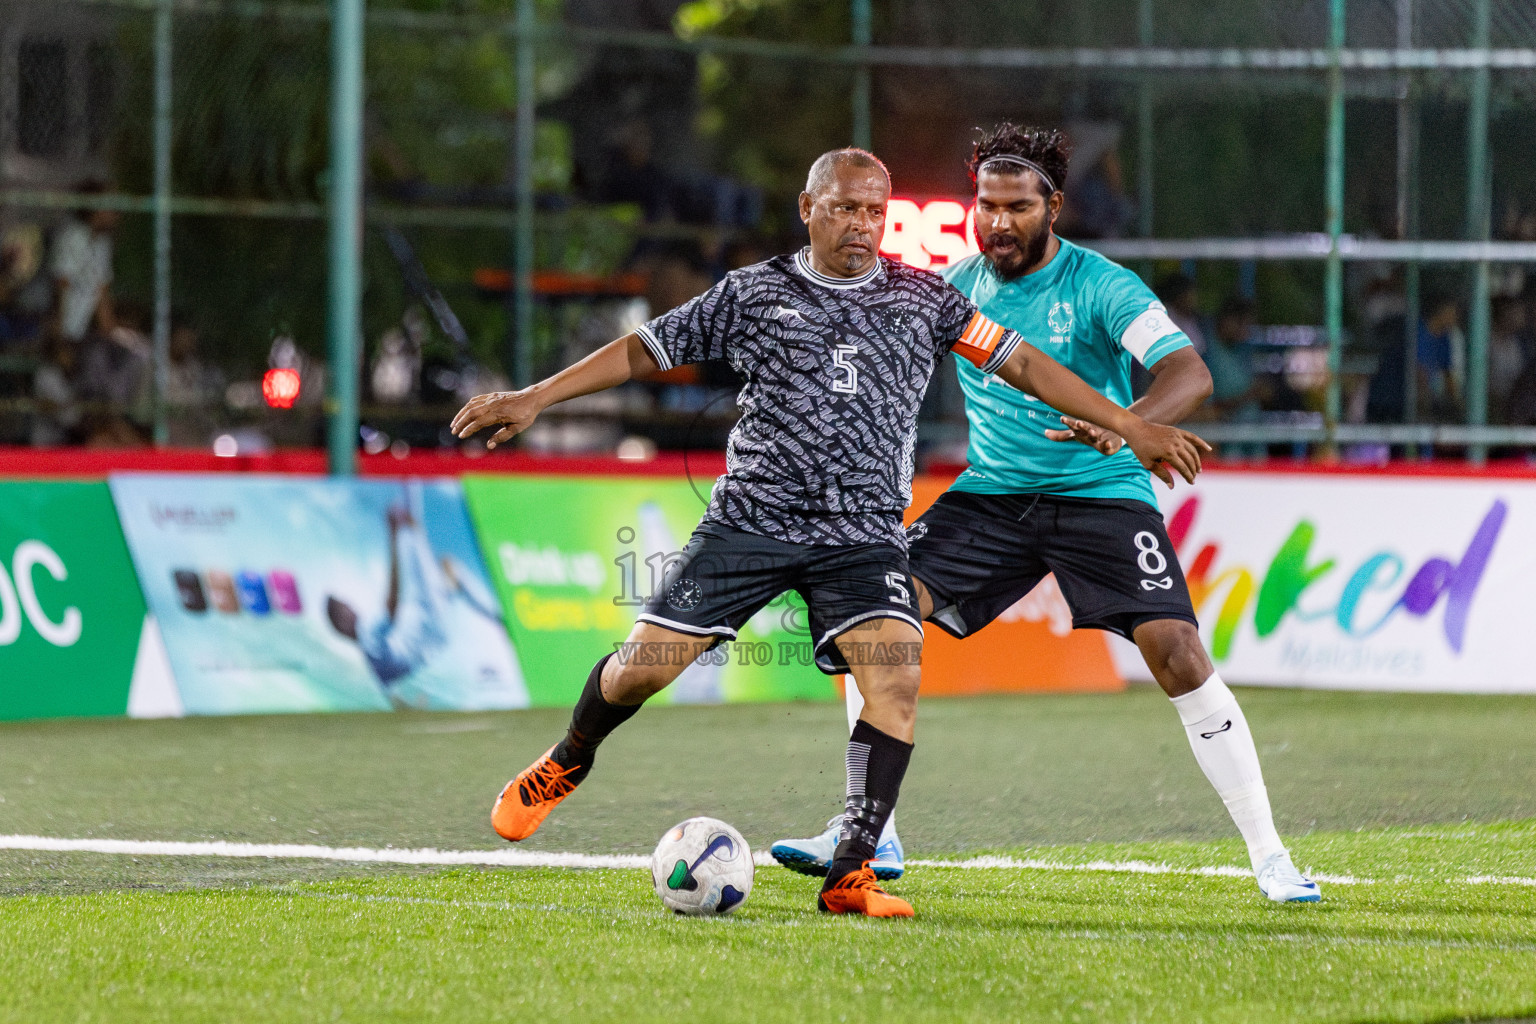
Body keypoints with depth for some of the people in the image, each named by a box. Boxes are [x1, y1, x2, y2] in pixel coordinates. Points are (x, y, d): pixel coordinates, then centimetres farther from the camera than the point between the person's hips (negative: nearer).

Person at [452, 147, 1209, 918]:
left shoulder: (922, 298, 8)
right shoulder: (753, 293, 5)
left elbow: (1021, 363, 10)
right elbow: (644, 350, 10)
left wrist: (1132, 427, 6)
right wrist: (533, 398, 4)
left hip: (864, 536, 1)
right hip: (749, 520, -1)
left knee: (897, 681, -21)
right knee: (642, 666, -2)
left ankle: (849, 876, -16)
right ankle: (567, 763, 31)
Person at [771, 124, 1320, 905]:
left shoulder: (1101, 287, -14)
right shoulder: (960, 285, 2)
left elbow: (1189, 374, -26)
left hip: (1099, 495, -4)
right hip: (992, 492, 4)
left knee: (1177, 652, -18)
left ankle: (1268, 855, -6)